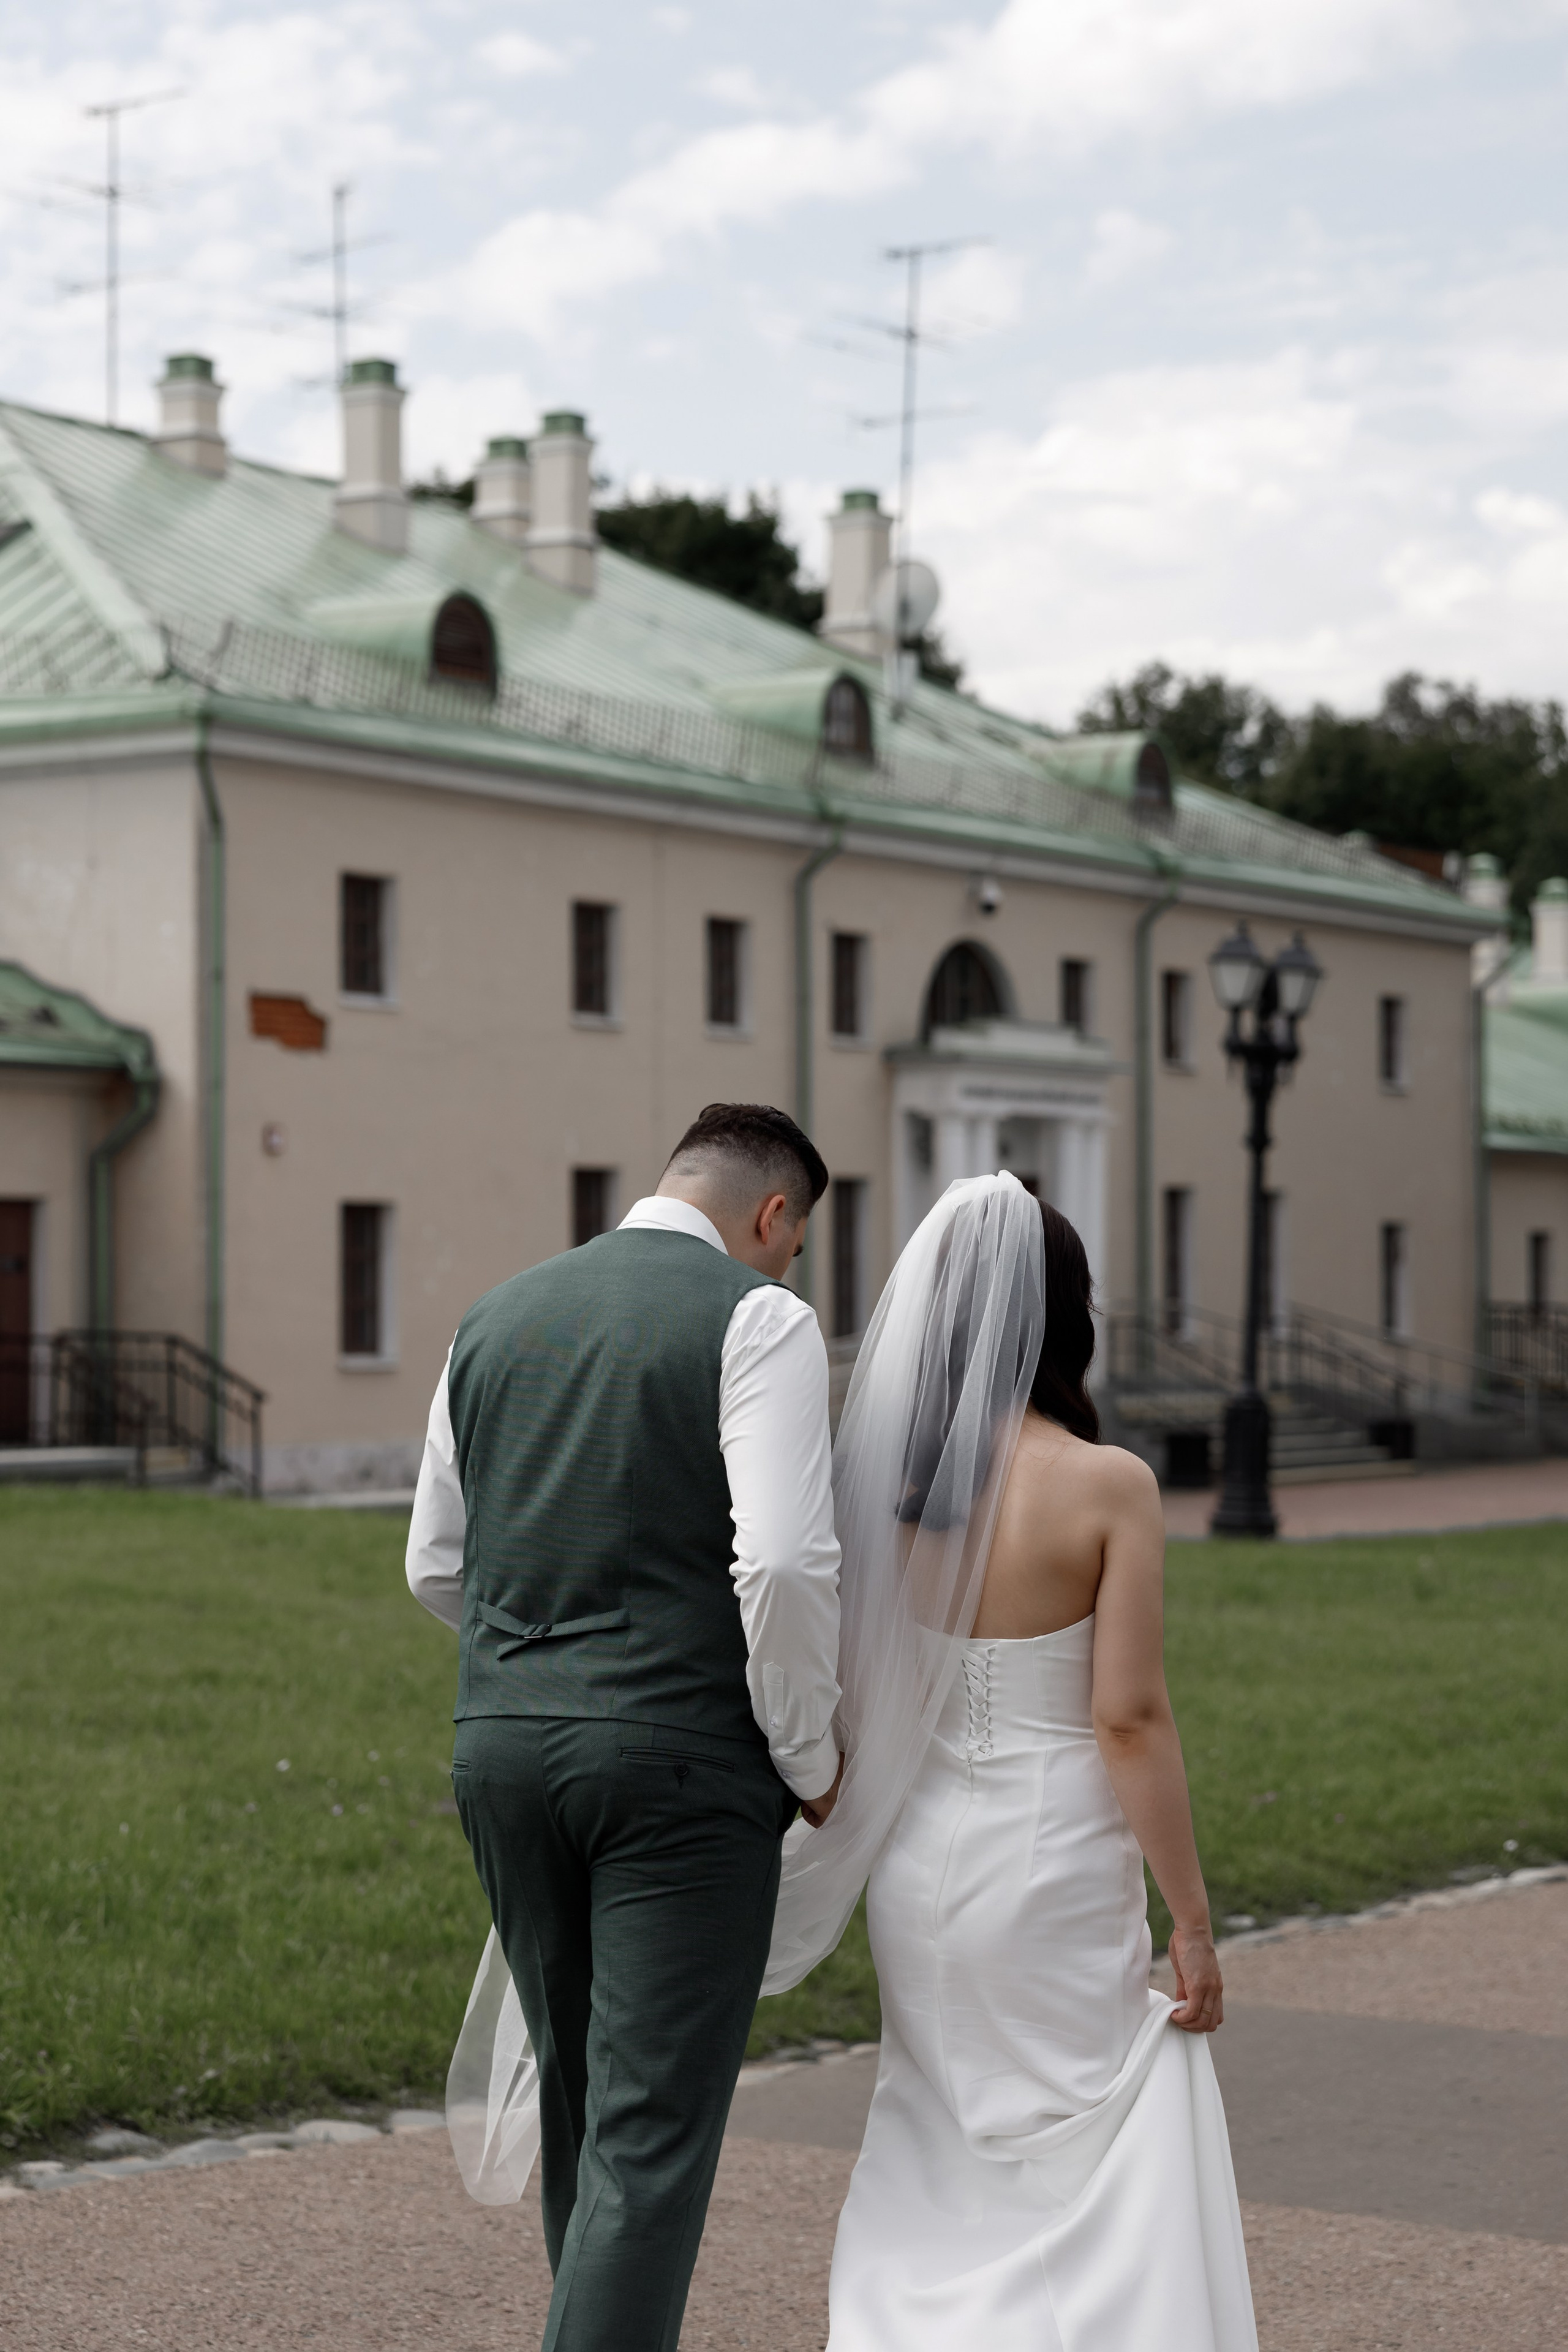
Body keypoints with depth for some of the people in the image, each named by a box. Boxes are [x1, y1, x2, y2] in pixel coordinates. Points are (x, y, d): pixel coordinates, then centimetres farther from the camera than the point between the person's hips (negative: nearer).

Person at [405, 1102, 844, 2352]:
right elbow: (785, 1564, -17)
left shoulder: (496, 1320, 12)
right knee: (652, 2133, -4)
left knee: (580, 2098, 20)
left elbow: (437, 1567, 18)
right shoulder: (759, 1320, -7)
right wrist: (810, 1757, -4)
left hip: (505, 1744, 6)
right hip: (683, 1758, -6)